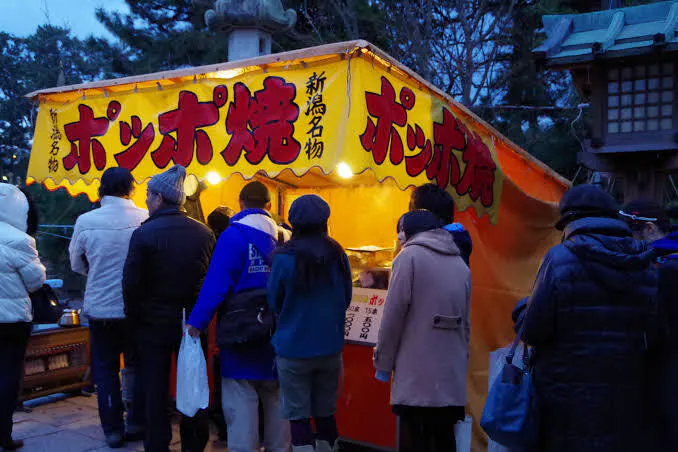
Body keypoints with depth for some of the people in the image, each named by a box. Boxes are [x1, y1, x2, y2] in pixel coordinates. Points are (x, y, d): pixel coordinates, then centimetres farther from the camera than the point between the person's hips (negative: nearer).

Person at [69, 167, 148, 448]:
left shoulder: (85, 221, -10)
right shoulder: (146, 219, -13)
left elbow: (77, 264, 5)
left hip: (100, 307, 0)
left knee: (105, 370, 13)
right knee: (137, 366, 16)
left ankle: (113, 430, 18)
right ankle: (137, 424, 22)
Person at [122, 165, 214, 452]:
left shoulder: (144, 233, -14)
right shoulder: (204, 233, -3)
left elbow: (131, 283, -13)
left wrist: (135, 318, 2)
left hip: (154, 323, -3)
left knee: (155, 391, 9)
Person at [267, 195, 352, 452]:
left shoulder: (285, 258, -13)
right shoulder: (338, 255, -3)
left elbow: (274, 302, 0)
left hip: (294, 348, -3)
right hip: (330, 347, 4)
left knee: (299, 416, 5)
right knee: (326, 413, 16)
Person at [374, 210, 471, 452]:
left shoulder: (410, 256, -5)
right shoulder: (461, 265, 12)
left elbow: (393, 317, -9)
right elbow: (466, 323, 15)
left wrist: (383, 364, 0)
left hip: (416, 379, -6)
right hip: (453, 378, 6)